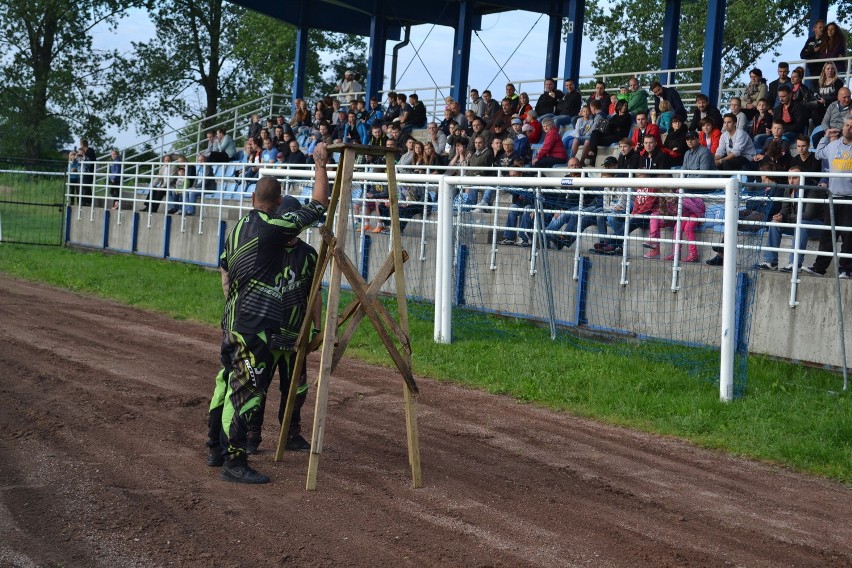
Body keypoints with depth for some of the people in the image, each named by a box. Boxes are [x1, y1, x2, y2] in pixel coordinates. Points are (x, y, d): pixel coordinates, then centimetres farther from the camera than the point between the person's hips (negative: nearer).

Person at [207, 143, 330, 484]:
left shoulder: (236, 229, 13)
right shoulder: (273, 228, -12)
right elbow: (319, 204, -5)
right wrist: (321, 165, 5)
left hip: (233, 320, 9)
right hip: (256, 326, -9)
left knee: (229, 383, 17)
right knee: (247, 390, -7)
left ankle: (216, 449, 28)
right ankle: (234, 463, -7)